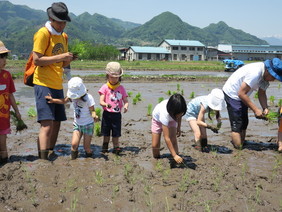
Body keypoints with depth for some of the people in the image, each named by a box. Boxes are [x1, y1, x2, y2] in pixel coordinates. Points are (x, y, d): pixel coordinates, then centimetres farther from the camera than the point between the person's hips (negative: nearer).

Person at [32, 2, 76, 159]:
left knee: (57, 123, 10)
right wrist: (60, 57, -19)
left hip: (58, 85, 8)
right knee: (47, 124, -14)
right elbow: (37, 60, -16)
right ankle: (43, 159, -13)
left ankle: (50, 153, 22)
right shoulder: (43, 33, -8)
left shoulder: (64, 36, 16)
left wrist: (68, 60, -2)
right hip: (44, 84, -8)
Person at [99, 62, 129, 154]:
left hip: (117, 114, 1)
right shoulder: (105, 87, -3)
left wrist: (126, 106, -22)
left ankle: (116, 147, 17)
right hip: (107, 113, -1)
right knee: (106, 133, 10)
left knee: (116, 133, 5)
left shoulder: (121, 88, 3)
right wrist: (106, 104, -32)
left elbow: (125, 101, 1)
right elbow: (101, 101, -10)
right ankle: (105, 146, 26)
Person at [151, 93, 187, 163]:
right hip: (158, 118, -3)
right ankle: (156, 160, 21)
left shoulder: (179, 109, -36)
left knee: (173, 140, -18)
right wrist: (174, 155, -45)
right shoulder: (164, 113, -48)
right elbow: (166, 138, -45)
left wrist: (179, 127, 1)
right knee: (155, 145, -7)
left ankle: (177, 163, -10)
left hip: (171, 119, 3)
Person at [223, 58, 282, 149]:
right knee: (237, 125, -9)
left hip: (241, 95, 10)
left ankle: (241, 145, 23)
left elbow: (262, 93, 4)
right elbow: (241, 94, -30)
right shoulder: (255, 73, -33)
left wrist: (265, 108, -14)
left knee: (244, 123, 14)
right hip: (232, 94, -10)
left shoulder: (265, 75, -4)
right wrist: (255, 110, -26)